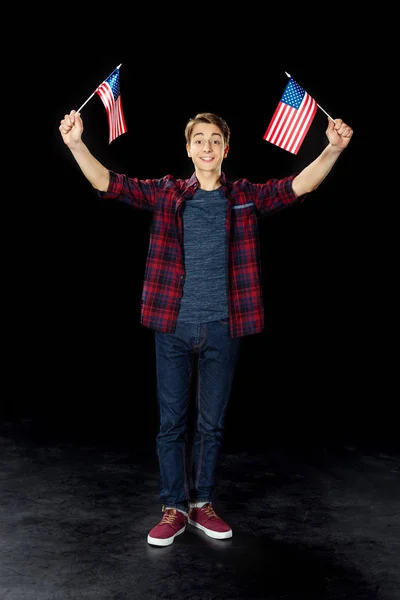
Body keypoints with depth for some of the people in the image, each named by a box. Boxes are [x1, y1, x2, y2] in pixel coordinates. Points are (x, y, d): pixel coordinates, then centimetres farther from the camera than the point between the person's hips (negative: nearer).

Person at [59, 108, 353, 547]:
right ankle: (174, 508, 21)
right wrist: (76, 143, -19)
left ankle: (202, 503, 28)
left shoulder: (246, 196, 4)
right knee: (172, 421, 7)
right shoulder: (166, 193, 4)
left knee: (211, 423, 11)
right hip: (173, 326, 0)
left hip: (222, 329, 1)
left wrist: (333, 149, -24)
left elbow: (300, 185, -8)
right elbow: (108, 183, -5)